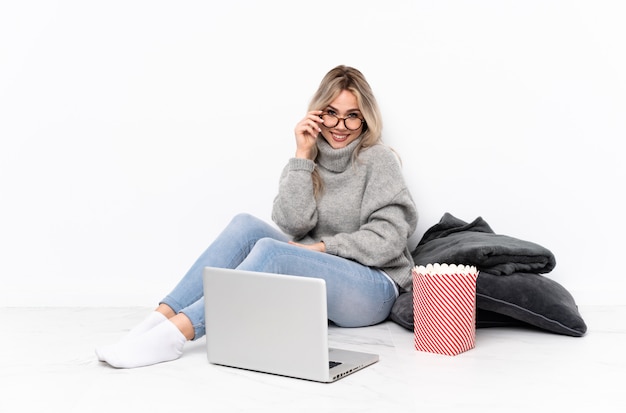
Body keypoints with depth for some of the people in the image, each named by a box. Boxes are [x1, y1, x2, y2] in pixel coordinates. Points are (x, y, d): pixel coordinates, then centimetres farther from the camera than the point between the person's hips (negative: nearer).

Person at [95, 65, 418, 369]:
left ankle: (174, 334, -37)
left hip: (374, 289, -4)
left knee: (269, 250, -31)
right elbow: (293, 224, -8)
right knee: (246, 225, -19)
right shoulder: (310, 159, 8)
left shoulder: (378, 159, -4)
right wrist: (302, 154, -12)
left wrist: (322, 247, -16)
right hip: (315, 283, 5)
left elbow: (387, 239, -11)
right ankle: (160, 317, -27)